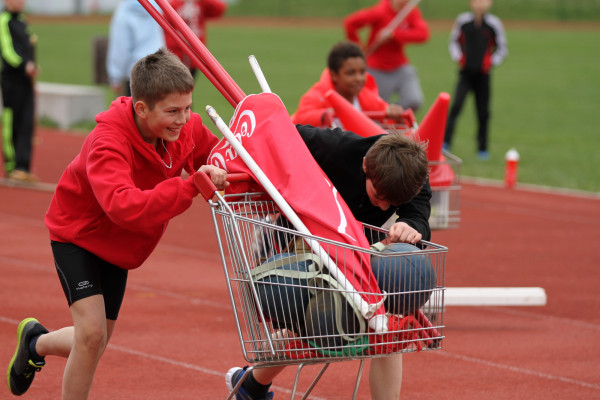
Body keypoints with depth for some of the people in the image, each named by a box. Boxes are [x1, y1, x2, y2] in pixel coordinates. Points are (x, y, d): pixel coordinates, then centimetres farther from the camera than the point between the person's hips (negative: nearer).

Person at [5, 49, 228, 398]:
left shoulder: (186, 127, -17)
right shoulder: (108, 143, -37)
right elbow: (126, 208, -53)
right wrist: (191, 186, -58)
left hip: (118, 246, 7)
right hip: (79, 234, -7)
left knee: (96, 343, 14)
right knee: (92, 331, -23)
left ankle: (36, 343, 46)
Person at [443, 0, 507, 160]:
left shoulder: (494, 23, -4)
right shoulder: (462, 21, -2)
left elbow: (502, 48, 7)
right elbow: (454, 41, 12)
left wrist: (491, 62, -4)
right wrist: (458, 57, -1)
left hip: (482, 74, 0)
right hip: (465, 73, 0)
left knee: (483, 112, 5)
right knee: (456, 106, -16)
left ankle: (482, 148, 18)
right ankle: (445, 142, -16)